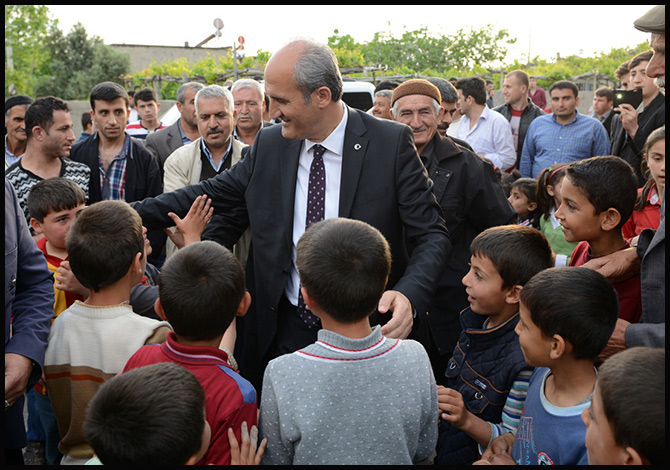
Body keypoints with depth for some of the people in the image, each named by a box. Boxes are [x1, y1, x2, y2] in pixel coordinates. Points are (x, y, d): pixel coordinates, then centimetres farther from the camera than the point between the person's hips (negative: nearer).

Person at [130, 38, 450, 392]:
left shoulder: (392, 142, -10)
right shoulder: (269, 145, 2)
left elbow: (431, 234, -10)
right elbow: (212, 194, 11)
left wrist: (409, 294, -30)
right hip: (285, 332, 3)